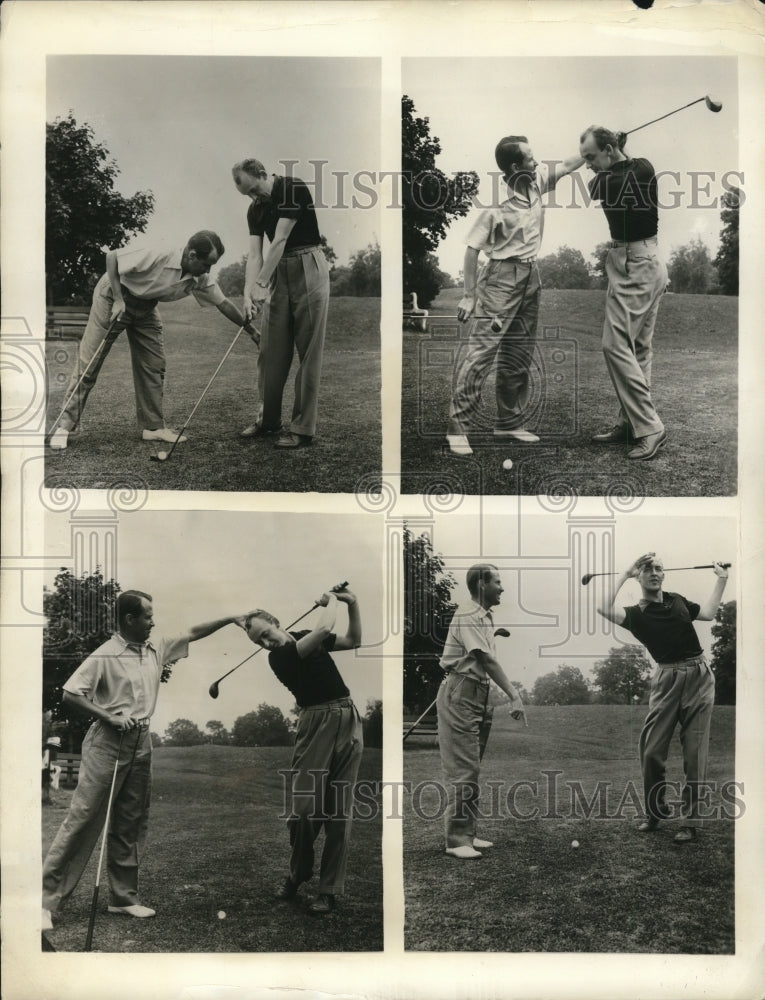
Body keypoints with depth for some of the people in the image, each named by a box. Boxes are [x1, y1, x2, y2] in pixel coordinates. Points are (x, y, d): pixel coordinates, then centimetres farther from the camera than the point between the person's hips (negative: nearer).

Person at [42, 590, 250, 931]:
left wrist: (230, 619, 13)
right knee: (83, 818, -9)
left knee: (131, 824, 11)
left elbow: (192, 634, 20)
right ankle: (47, 900, -5)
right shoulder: (105, 656, -10)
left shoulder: (156, 649, 10)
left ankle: (123, 897, 19)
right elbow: (70, 695, -12)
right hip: (108, 742, -7)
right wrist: (109, 718, -18)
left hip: (141, 743, 7)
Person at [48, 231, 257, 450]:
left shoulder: (200, 279, -14)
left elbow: (223, 304, -3)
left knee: (154, 366, 0)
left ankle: (153, 427, 9)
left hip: (146, 307, 6)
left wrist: (251, 331, 1)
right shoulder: (156, 258, -34)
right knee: (88, 364, -5)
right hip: (111, 298, -6)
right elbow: (112, 256, -26)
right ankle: (65, 425, 0)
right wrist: (118, 299, -27)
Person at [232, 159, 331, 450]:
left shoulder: (294, 189, -14)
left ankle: (303, 428, -4)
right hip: (278, 273, 7)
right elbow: (255, 254, 1)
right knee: (271, 350, 8)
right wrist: (248, 293, -15)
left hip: (307, 270, -7)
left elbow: (280, 240, -19)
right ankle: (269, 420, 18)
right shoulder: (255, 210, 8)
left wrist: (260, 285, -21)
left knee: (308, 352, -6)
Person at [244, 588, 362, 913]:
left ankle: (330, 889, 6)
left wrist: (353, 604, 8)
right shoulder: (278, 657, -9)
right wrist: (332, 600, -3)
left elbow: (353, 641, 21)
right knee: (305, 804, -9)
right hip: (316, 723, -4)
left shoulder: (305, 635, 14)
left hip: (348, 721, 4)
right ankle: (298, 873, 18)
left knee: (339, 809, 1)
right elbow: (324, 630, -20)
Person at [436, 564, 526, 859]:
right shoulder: (468, 616, -14)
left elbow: (489, 663, 12)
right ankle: (457, 840, -4)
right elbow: (487, 661, -22)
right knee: (462, 770, -8)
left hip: (478, 694, 10)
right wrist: (514, 696, -25)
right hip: (460, 695, -10)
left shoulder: (485, 617, 15)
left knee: (472, 769, 14)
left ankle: (467, 834, 21)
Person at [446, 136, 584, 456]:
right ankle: (458, 428, -10)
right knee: (480, 350, -12)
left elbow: (568, 165, 16)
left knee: (519, 356, 13)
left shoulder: (537, 181, 1)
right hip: (501, 279, -8)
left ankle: (510, 422, 24)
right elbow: (472, 248, -15)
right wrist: (469, 295, -16)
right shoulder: (495, 201, -17)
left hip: (530, 279, 8)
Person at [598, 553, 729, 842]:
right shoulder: (637, 613, 0)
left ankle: (690, 821, 5)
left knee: (694, 752, 0)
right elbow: (605, 608, -20)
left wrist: (721, 580, 27)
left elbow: (708, 613, 27)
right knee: (651, 750, -4)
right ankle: (654, 813, 17)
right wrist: (624, 574, -10)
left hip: (699, 675, 2)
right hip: (667, 679, -2)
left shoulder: (677, 601, 14)